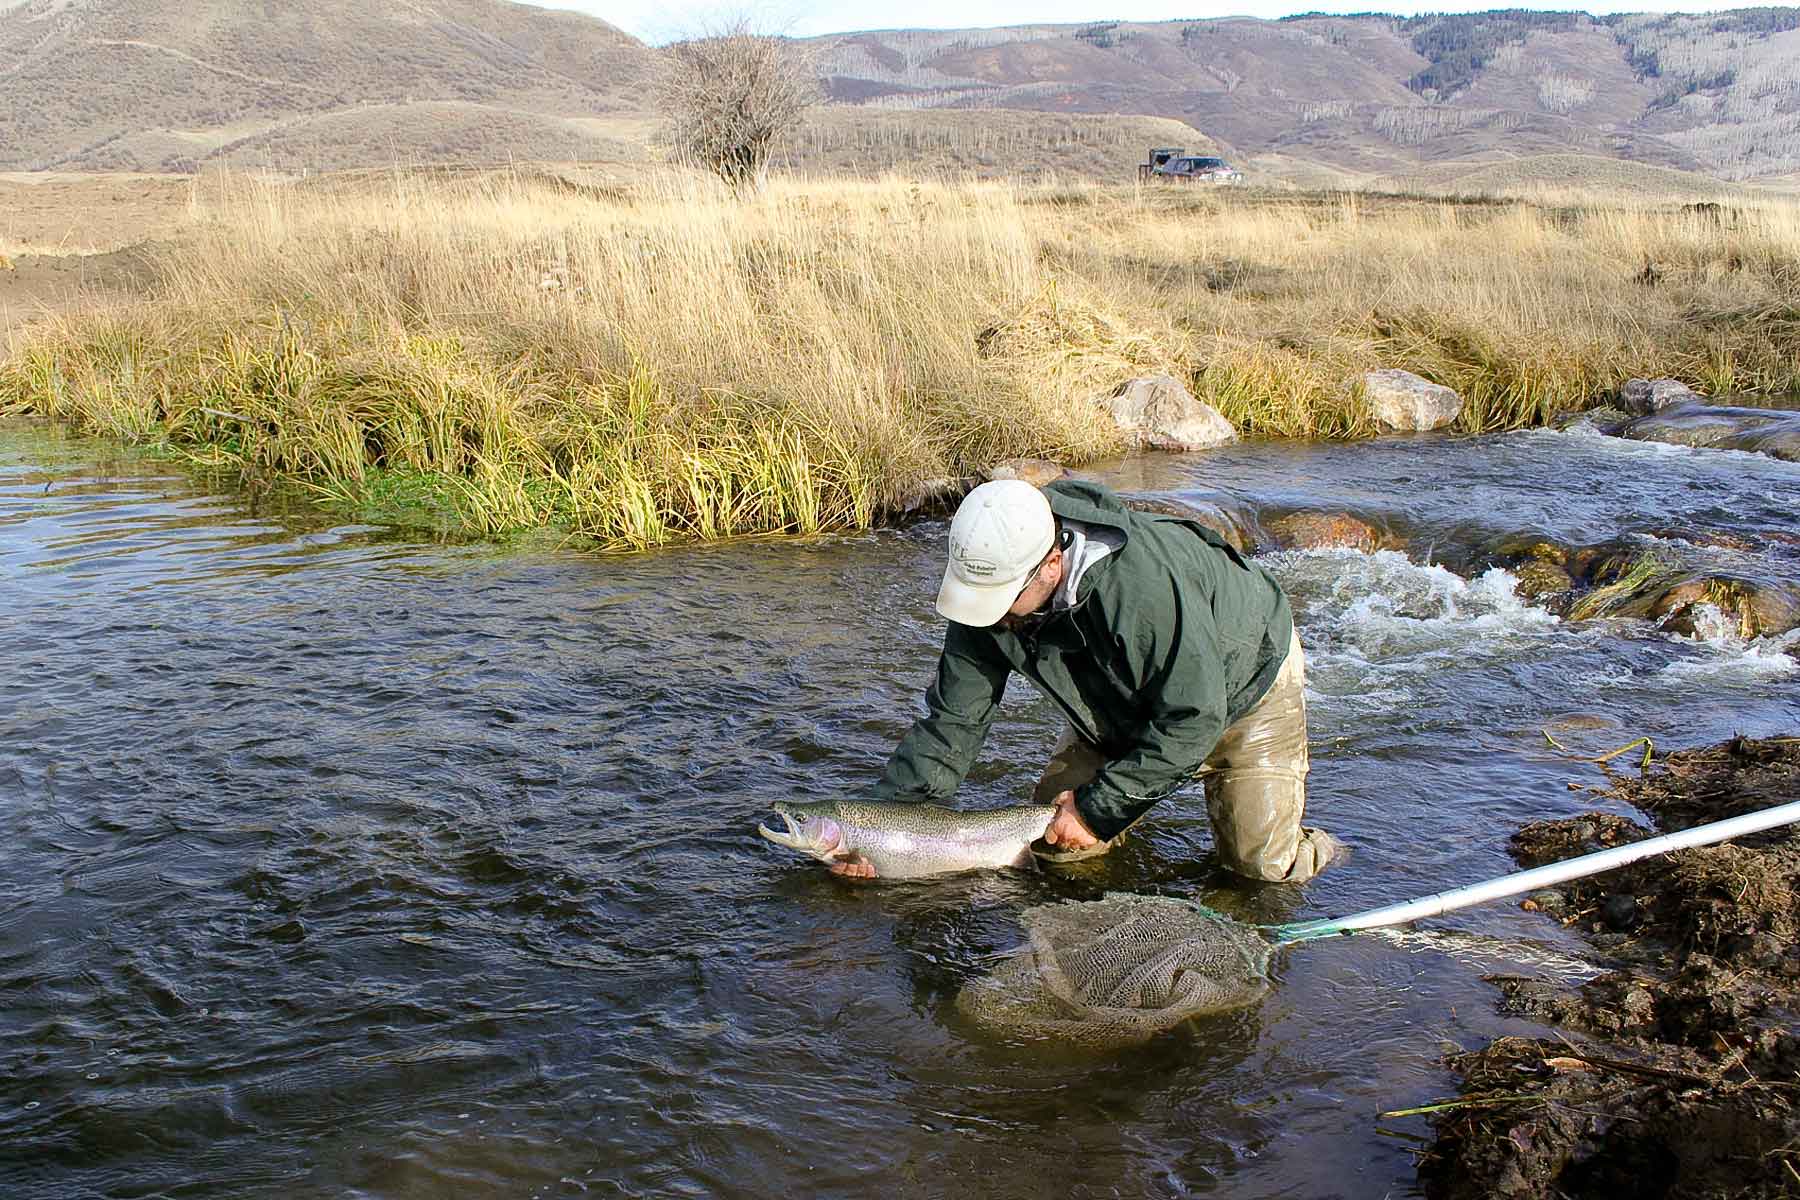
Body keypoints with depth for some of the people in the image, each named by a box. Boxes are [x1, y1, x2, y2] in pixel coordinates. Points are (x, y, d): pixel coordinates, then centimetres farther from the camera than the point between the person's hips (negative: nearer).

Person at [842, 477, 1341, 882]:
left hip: (1246, 676, -5)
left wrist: (1098, 807, -31)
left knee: (1260, 862, -10)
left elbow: (1192, 721, -35)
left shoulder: (1145, 584, -44)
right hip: (1129, 705, 5)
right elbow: (952, 721, -14)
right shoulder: (989, 587, -23)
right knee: (1056, 844, -1)